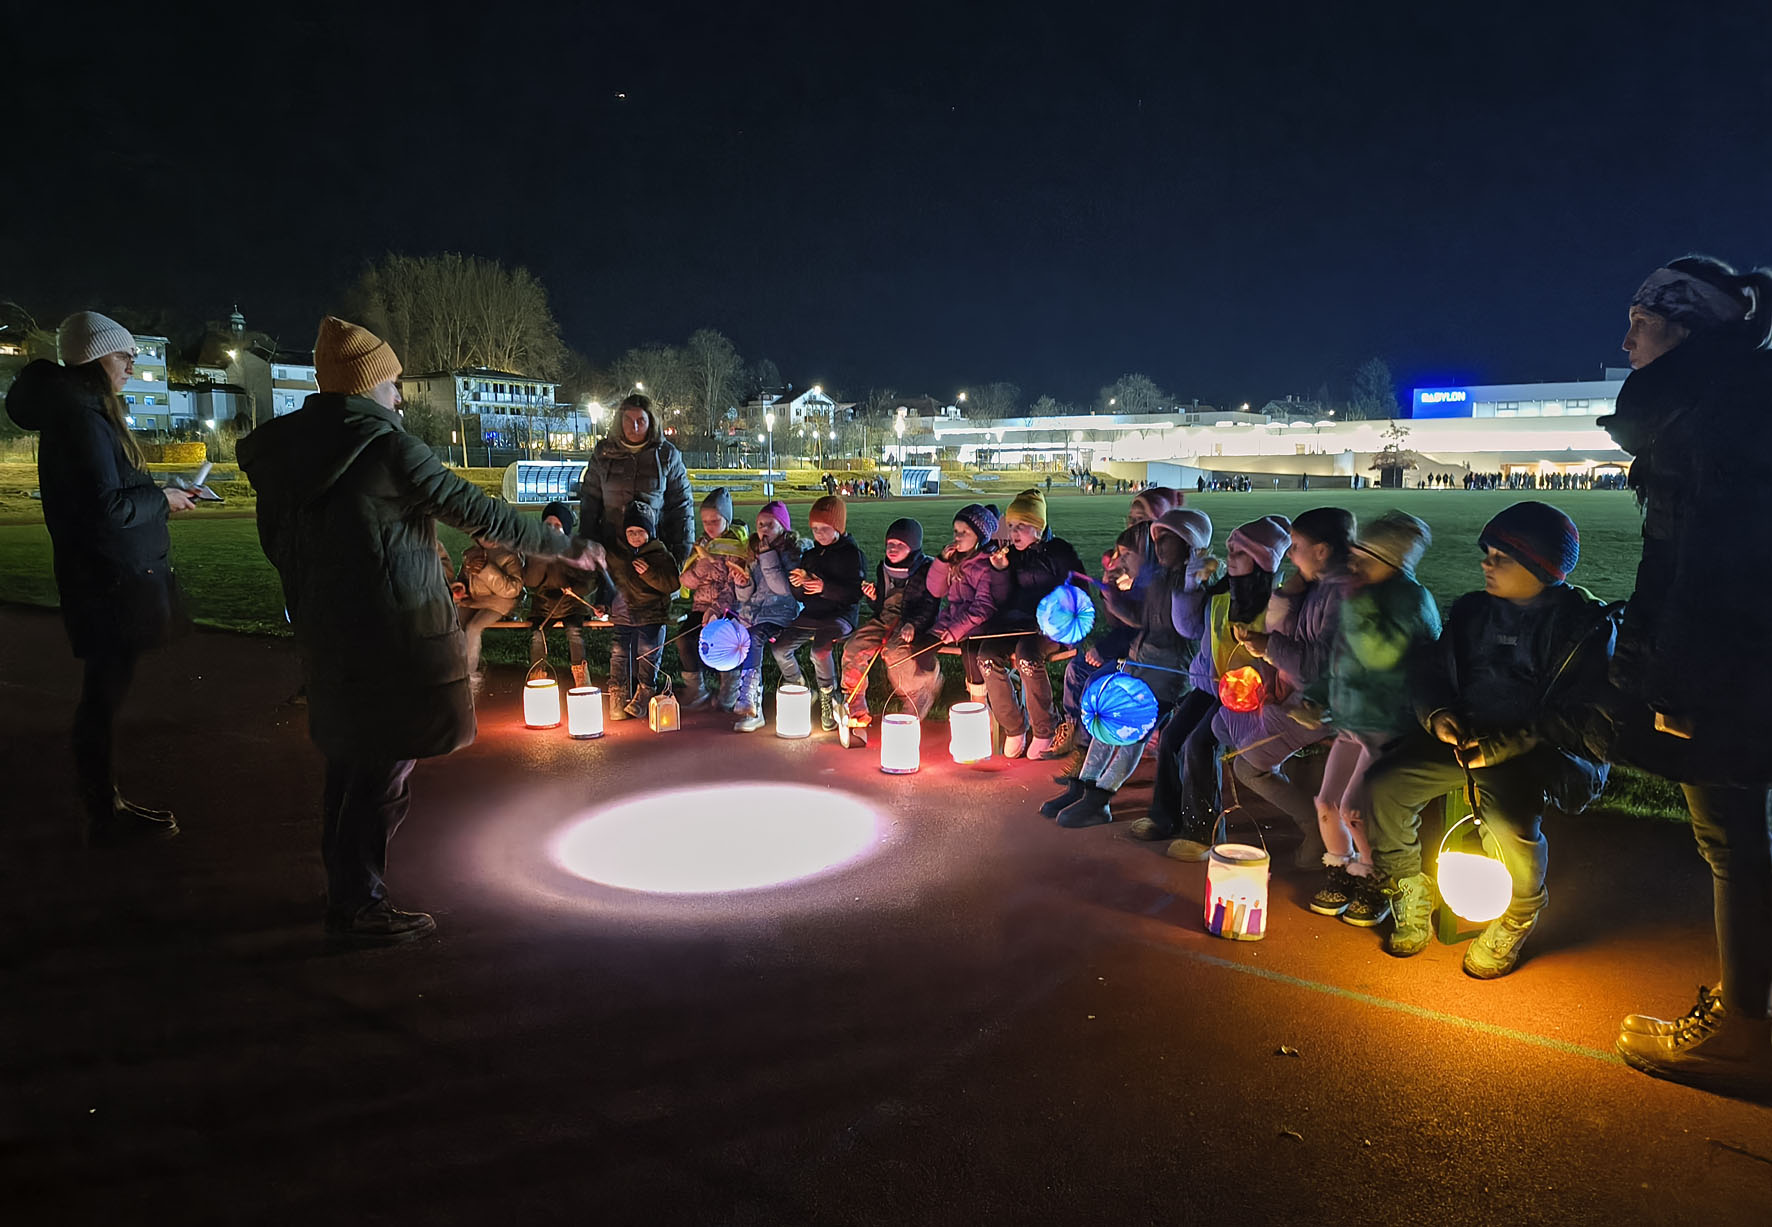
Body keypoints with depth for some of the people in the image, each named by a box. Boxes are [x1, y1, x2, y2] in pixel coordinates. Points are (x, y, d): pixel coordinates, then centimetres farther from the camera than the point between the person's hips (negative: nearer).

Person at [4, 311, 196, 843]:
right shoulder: (82, 419, -18)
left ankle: (103, 804, 28)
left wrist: (154, 493, 9)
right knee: (104, 694, -1)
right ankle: (102, 817, 10)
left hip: (111, 579, 10)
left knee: (105, 692, 16)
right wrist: (161, 499, -11)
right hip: (107, 582, -10)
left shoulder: (84, 411, 14)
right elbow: (106, 507, -25)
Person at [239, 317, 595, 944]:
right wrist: (565, 547, -5)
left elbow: (277, 543, 12)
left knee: (350, 761, 20)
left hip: (326, 630, 8)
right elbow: (475, 511, -13)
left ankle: (345, 886, 33)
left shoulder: (281, 452, 7)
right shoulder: (388, 446, -15)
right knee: (385, 771, 2)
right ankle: (358, 907, 10)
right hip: (391, 638, -8)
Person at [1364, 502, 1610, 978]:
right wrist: (1438, 716, -9)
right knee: (1384, 782, -16)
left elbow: (1584, 719, -15)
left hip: (1541, 748, -5)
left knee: (1508, 815, -34)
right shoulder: (1473, 610, 9)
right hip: (1467, 737, 6)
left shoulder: (1585, 625, -7)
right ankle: (1411, 895, 8)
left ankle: (1518, 917, 0)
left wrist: (1501, 745, -24)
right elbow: (1433, 676, 14)